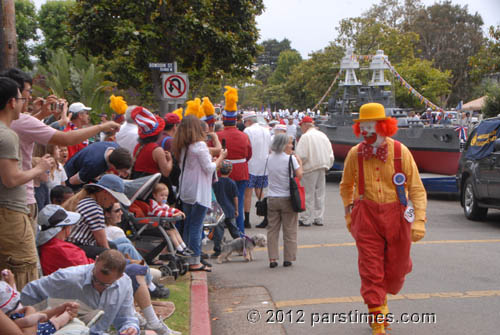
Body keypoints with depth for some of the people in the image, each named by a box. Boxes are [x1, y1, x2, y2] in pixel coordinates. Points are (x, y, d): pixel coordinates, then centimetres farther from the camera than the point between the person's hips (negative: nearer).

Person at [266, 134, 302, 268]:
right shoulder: (290, 158, -10)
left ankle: (272, 259, 5)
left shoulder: (270, 158, 4)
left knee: (272, 229, 8)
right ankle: (288, 258, 10)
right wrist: (299, 162, 5)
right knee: (289, 230, 7)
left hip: (272, 199, 4)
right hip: (287, 198, -4)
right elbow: (299, 175, -10)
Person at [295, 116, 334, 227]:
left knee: (308, 194, -1)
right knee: (320, 193, 12)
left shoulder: (305, 137, -10)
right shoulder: (323, 135, 11)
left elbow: (301, 155, -17)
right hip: (322, 168, 7)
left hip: (310, 168, -7)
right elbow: (330, 155, 12)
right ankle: (318, 218, 15)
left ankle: (306, 219, 2)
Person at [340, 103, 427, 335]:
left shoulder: (400, 152, -7)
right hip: (366, 215, 0)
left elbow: (417, 189, -5)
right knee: (370, 270, -3)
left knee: (396, 268, 10)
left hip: (396, 215, 0)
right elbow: (346, 185, 17)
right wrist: (349, 212, 14)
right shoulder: (355, 154, -1)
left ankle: (382, 300, 43)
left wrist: (419, 220, -15)